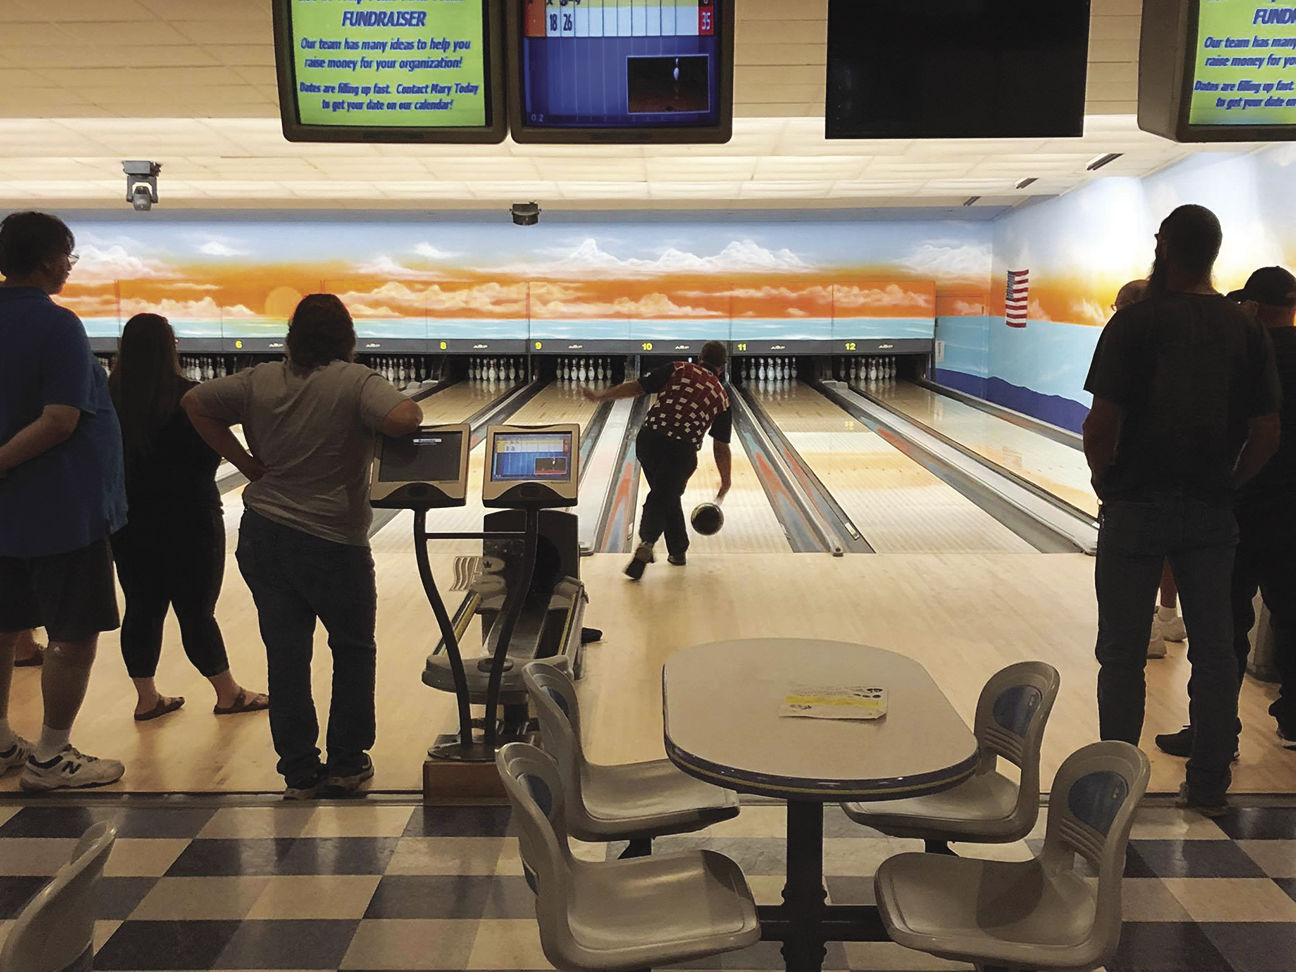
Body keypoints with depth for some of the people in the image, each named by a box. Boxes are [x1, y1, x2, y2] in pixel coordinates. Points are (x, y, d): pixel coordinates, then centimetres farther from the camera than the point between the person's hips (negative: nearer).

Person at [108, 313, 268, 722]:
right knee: (197, 611, 4)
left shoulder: (108, 398, -2)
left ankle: (146, 698, 20)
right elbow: (210, 458, -10)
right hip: (187, 521, -4)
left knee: (141, 610, 12)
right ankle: (228, 694, 18)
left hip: (129, 520, 4)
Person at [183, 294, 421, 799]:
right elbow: (404, 420, -29)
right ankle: (347, 764, 20)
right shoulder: (356, 382, -13)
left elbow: (195, 402, 5)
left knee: (285, 656, 9)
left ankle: (299, 771, 16)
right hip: (333, 544, -4)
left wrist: (244, 462, 3)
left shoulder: (259, 380, 2)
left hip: (263, 538, 4)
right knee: (353, 650, 15)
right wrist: (412, 409, -5)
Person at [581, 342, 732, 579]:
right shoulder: (721, 397, 11)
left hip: (649, 441, 2)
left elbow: (637, 387, 2)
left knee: (667, 497, 19)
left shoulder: (678, 370, 8)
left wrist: (601, 396, 9)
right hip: (682, 451, -1)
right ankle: (646, 543, -20)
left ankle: (678, 551, 27)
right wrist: (725, 481, 23)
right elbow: (721, 448, 12)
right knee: (663, 499, 5)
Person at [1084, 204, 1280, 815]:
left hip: (1135, 511, -4)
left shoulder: (1135, 322, -11)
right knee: (1214, 649, 12)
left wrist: (1105, 483, 1)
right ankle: (1209, 785, 21)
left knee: (1122, 654, 6)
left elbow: (1102, 425, -16)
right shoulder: (1247, 331, 2)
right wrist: (1224, 485, 15)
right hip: (1212, 514, 4)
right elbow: (1266, 435, 2)